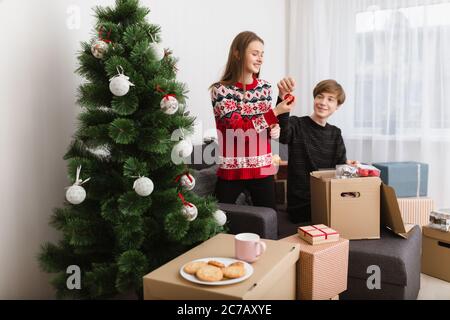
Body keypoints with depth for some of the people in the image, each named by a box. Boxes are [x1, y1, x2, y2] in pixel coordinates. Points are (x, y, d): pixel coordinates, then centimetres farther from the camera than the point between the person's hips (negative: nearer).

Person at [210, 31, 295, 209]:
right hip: (232, 170, -4)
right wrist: (276, 112, -22)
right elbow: (239, 129, -19)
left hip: (263, 168, 4)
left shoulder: (265, 87, 5)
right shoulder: (221, 90, -11)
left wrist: (274, 129, -4)